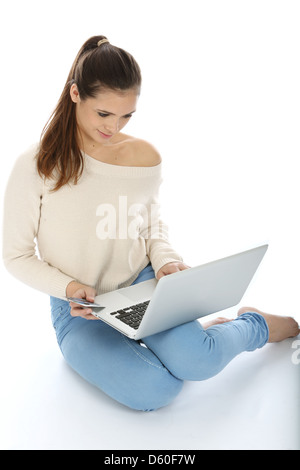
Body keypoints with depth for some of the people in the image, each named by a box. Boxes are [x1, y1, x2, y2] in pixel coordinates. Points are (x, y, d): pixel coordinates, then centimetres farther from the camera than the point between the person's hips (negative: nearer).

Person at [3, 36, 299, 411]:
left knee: (196, 363, -27)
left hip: (141, 284, 2)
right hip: (79, 310, -1)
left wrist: (165, 260, -11)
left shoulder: (146, 157, -2)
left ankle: (255, 324, 6)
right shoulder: (35, 168, -12)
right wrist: (68, 287, -20)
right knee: (153, 391, -26)